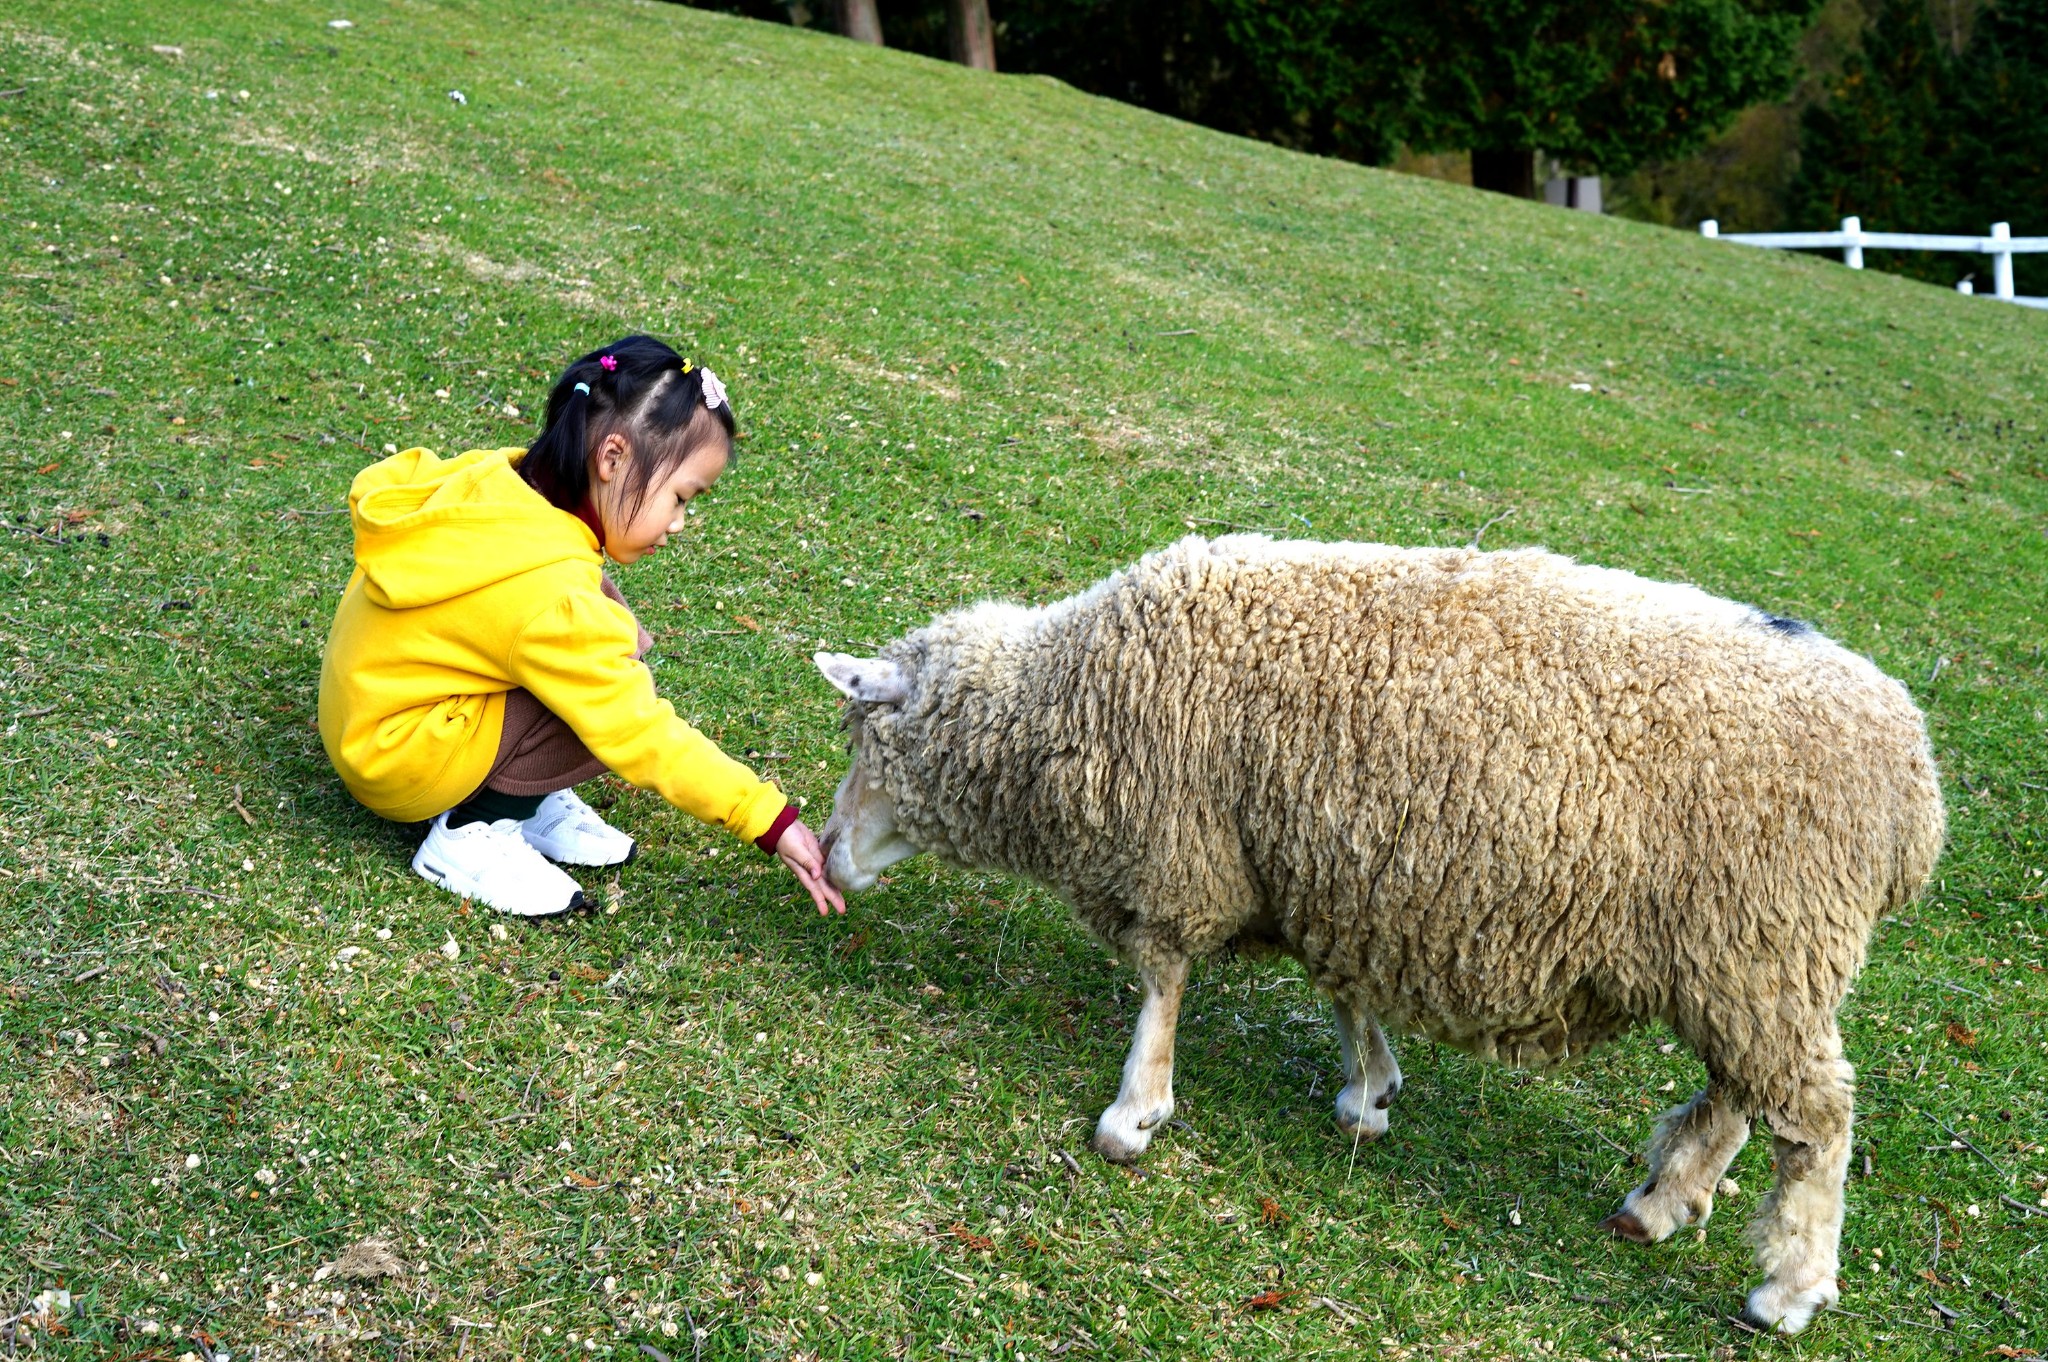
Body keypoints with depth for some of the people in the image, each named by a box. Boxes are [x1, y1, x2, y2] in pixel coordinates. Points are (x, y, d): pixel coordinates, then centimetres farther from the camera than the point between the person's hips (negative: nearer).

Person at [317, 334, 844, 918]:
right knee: (620, 688, -22)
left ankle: (532, 800, 5)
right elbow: (643, 737, -30)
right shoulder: (553, 596, -32)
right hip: (397, 766, -9)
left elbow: (373, 487, 9)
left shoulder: (495, 476, -9)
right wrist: (772, 821, -27)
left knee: (613, 635, 4)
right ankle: (473, 832, -9)